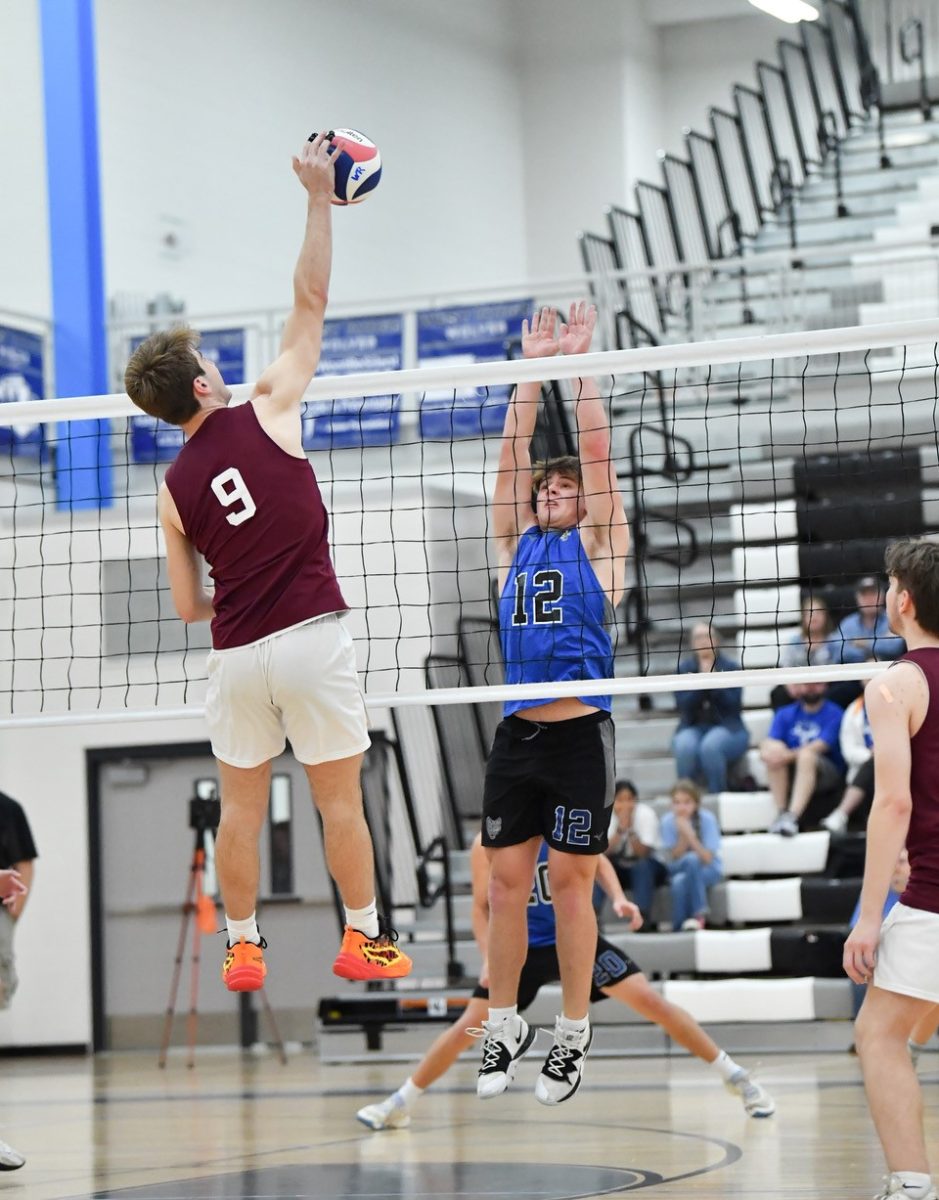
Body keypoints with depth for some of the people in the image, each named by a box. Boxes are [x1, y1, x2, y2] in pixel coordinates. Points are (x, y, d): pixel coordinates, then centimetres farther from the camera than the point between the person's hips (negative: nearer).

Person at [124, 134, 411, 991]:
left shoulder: (174, 490, 4)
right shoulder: (266, 415, -6)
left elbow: (189, 605, 8)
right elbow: (311, 302, -2)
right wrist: (320, 200, 3)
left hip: (237, 654, 3)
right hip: (311, 636, -3)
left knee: (242, 805, 11)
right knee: (340, 798, 6)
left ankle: (242, 949, 14)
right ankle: (365, 938, 12)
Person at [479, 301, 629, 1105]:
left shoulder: (598, 543, 6)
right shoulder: (518, 544, 16)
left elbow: (596, 451, 0)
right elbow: (513, 456, 13)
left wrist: (580, 362, 1)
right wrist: (533, 370, 10)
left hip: (580, 735, -4)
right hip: (516, 736, 4)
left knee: (571, 883, 0)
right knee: (507, 881, 5)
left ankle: (573, 1035, 8)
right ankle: (504, 1027, 15)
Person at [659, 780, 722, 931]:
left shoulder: (706, 819, -15)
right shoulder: (668, 821, -10)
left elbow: (707, 858, -18)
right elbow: (675, 857, -9)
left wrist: (690, 836, -32)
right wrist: (682, 835, -25)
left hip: (708, 870, -1)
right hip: (679, 871, 1)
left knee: (691, 859, -36)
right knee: (678, 882, -35)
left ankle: (699, 913, -25)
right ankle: (680, 928, -20)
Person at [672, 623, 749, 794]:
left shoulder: (730, 667, 1)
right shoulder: (684, 668, 6)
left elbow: (733, 704, -9)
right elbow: (683, 705, -5)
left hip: (727, 729, -2)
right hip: (692, 728, 2)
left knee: (710, 745, -36)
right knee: (684, 746, -34)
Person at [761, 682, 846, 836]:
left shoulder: (833, 713, 1)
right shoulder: (785, 714, 15)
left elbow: (818, 747, -12)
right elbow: (768, 746, 2)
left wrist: (788, 755, -26)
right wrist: (770, 749, -23)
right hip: (790, 774, 3)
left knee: (806, 755, -35)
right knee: (774, 752, -27)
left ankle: (792, 816, -46)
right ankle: (781, 813, -28)